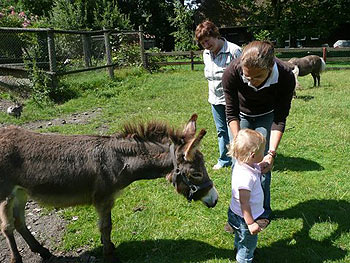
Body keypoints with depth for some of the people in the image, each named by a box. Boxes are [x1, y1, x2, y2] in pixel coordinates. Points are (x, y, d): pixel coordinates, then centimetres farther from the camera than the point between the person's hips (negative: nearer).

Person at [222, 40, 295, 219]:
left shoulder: (285, 77, -35)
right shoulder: (232, 73, -36)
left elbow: (280, 119, -27)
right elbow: (231, 113, -24)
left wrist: (271, 153, -37)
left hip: (266, 116, 0)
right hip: (241, 116, 1)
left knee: (262, 163, -3)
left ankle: (263, 211, 18)